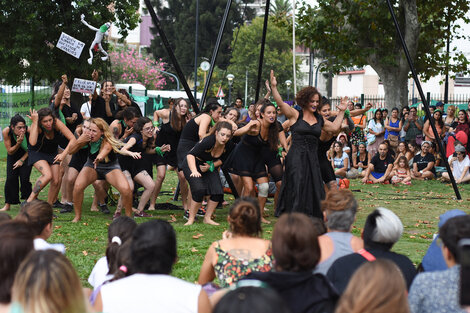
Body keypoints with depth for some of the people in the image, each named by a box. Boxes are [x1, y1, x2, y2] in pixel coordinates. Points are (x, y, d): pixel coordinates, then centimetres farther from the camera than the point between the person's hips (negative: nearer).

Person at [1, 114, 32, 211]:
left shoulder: (28, 131, -32)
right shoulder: (6, 132, -31)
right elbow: (10, 151, -20)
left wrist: (22, 160, -13)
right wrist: (18, 143, -37)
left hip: (26, 156, -1)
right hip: (13, 157, 1)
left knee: (24, 178, -12)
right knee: (11, 178, -8)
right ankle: (7, 205, 0)